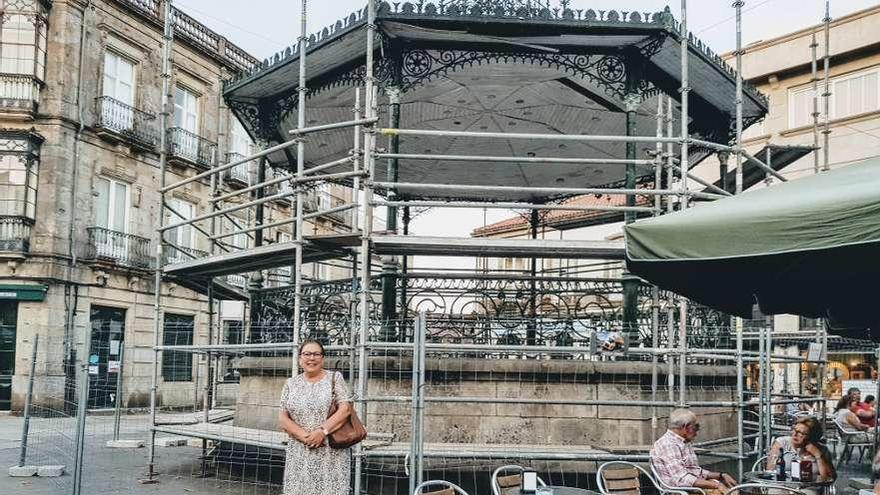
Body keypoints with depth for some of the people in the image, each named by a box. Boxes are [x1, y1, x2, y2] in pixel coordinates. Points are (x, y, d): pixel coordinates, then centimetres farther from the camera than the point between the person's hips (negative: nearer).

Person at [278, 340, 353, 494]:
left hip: (331, 452, -2)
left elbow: (345, 409, -6)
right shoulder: (291, 384, 10)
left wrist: (322, 431, -17)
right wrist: (304, 436, -12)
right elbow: (282, 418, 3)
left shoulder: (334, 378, 3)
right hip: (299, 454, 2)